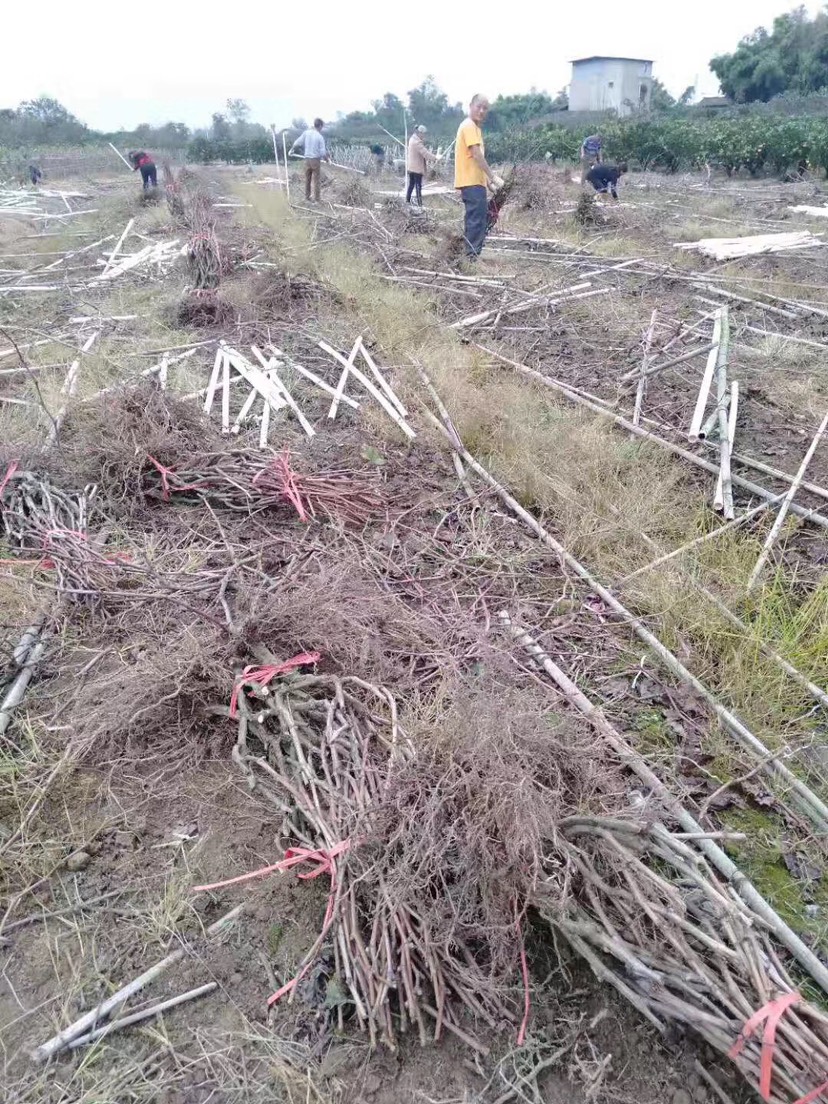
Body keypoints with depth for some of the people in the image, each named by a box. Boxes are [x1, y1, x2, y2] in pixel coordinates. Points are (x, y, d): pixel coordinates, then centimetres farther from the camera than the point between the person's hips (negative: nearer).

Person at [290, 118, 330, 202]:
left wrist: (292, 149, 16)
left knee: (307, 180, 14)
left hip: (307, 159, 4)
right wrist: (327, 158, 7)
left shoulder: (306, 133, -2)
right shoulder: (320, 137, -12)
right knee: (317, 180, 4)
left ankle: (307, 198, 20)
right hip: (316, 160, -4)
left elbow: (297, 142, -1)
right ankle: (317, 199, 6)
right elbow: (323, 152, -12)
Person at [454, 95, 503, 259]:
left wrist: (488, 181, 20)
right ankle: (473, 256, -14)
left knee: (474, 219, 12)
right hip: (472, 182, -10)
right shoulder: (469, 126, -10)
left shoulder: (474, 127, 21)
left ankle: (471, 255, 16)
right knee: (477, 220, -13)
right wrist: (494, 177, -19)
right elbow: (477, 155, -19)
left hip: (473, 181, 10)